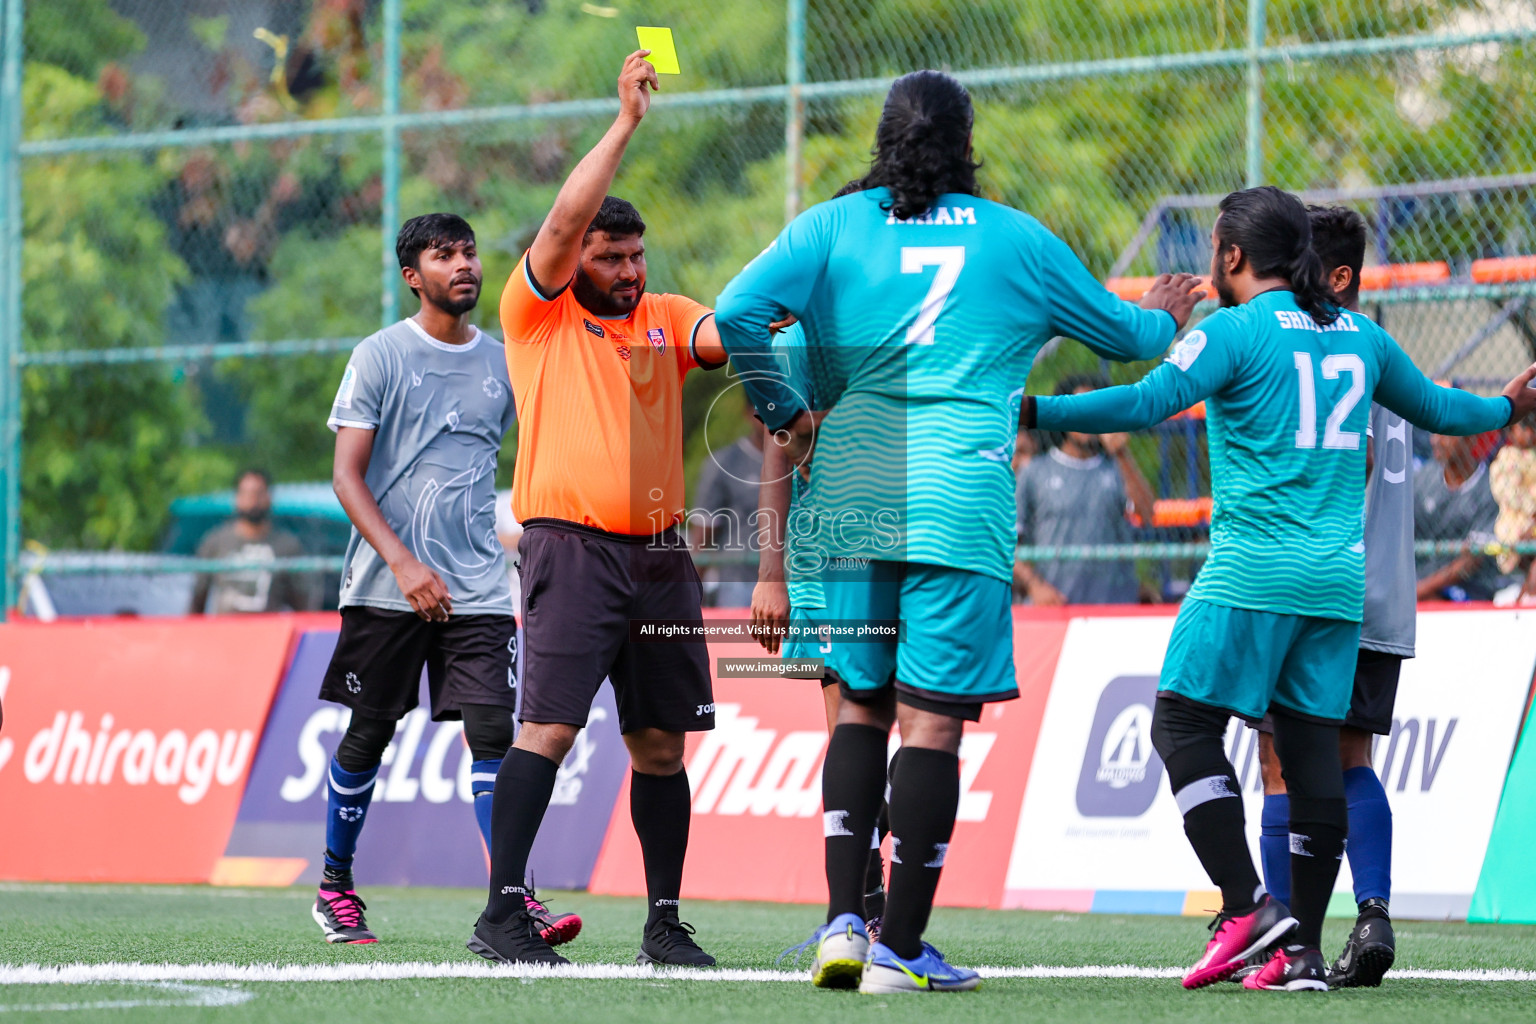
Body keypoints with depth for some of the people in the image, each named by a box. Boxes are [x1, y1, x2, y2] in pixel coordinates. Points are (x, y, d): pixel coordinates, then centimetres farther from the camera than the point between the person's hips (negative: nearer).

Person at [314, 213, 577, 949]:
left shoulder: (503, 363, 10)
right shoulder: (380, 357, -2)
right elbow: (346, 477, -6)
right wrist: (404, 564, -18)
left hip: (478, 588, 2)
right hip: (385, 586, -2)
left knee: (491, 732, -10)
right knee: (367, 737, 6)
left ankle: (514, 900, -13)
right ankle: (335, 884, 23)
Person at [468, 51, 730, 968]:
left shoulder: (666, 316, 15)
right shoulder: (538, 310, 3)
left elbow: (726, 337, -2)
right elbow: (566, 221, -10)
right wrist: (627, 121, -13)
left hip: (660, 550, 5)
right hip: (573, 546, -5)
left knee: (661, 744, 6)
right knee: (550, 726, -14)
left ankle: (665, 921, 12)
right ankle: (503, 912, -13)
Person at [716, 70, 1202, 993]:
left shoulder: (832, 227, 7)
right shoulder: (1016, 240, 8)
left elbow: (736, 315, -6)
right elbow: (1119, 334, 22)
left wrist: (783, 411, 9)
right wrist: (1167, 319, 45)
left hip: (848, 499, 2)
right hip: (958, 504, -2)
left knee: (860, 707, 14)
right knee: (932, 721, -2)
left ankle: (845, 919, 3)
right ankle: (901, 948, -3)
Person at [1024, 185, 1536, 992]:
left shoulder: (1234, 331, -6)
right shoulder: (1358, 336, 14)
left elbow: (1148, 403, -18)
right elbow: (1433, 408, 27)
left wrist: (1034, 412, -18)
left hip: (1254, 570, -6)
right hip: (1338, 577, 6)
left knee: (1184, 722, -2)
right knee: (1312, 745, 5)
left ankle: (1246, 907, -15)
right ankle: (1302, 948, 2)